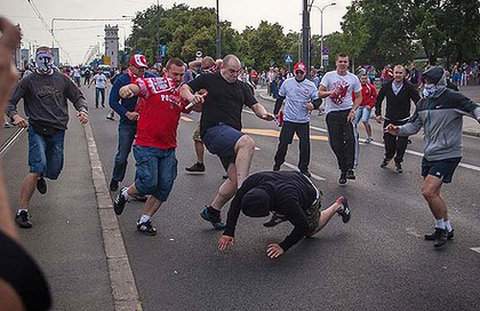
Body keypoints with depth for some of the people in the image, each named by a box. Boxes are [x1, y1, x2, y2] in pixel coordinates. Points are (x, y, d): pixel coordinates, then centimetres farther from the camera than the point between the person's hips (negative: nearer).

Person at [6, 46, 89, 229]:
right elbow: (10, 102, 3)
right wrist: (14, 116, -19)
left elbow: (78, 96, 17)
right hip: (37, 130, -3)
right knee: (38, 166, -21)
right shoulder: (28, 81, 4)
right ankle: (22, 211, -14)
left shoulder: (62, 79, 12)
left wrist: (82, 109, -5)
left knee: (53, 172, 7)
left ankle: (40, 176, 48)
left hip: (58, 131, 3)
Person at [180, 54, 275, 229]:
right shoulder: (208, 80, 9)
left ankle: (212, 211, 17)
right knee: (248, 142, -34)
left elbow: (255, 105, 20)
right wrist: (191, 96, -19)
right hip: (214, 130, -7)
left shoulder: (241, 87, 24)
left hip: (232, 135, 7)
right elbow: (183, 89, 5)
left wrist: (264, 114, -3)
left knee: (235, 179, -2)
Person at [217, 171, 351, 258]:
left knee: (309, 232, 18)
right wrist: (229, 232, -26)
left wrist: (283, 246, -35)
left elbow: (303, 227, -35)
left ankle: (338, 205, 29)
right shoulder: (253, 181, -36)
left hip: (309, 195, -5)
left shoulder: (286, 201, -49)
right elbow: (236, 203, -21)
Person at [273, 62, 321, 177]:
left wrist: (313, 105, -19)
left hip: (304, 121, 0)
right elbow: (280, 98, 15)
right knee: (283, 143, 4)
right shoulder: (287, 83, 3)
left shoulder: (310, 85, 1)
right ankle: (277, 164, 23)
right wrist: (276, 111, 15)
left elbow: (318, 99, 3)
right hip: (289, 119, 0)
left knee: (305, 145, 0)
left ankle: (303, 168, 14)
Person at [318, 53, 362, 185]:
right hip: (332, 113, 0)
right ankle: (343, 170, 16)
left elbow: (358, 97, 8)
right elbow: (320, 93, -2)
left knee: (350, 139, -19)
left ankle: (349, 169, -14)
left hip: (347, 111, 0)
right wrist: (331, 93, -23)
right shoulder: (329, 76, 1)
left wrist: (352, 110, -8)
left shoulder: (353, 78, 4)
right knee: (336, 143, 2)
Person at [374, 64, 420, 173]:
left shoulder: (409, 87, -12)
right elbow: (378, 100, 11)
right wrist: (378, 114, 3)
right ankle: (388, 157, 40)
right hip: (389, 120, 2)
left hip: (404, 121, -2)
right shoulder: (386, 86, -4)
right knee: (388, 143, 8)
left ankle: (398, 162, 24)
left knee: (401, 144, -1)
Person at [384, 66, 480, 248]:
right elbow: (414, 126, 14)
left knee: (428, 191, -15)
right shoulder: (423, 103, 10)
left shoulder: (453, 98, -12)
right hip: (429, 154, 8)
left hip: (447, 155, -8)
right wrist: (398, 131, -4)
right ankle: (446, 229, 31)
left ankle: (442, 228, 6)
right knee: (434, 193, 15)